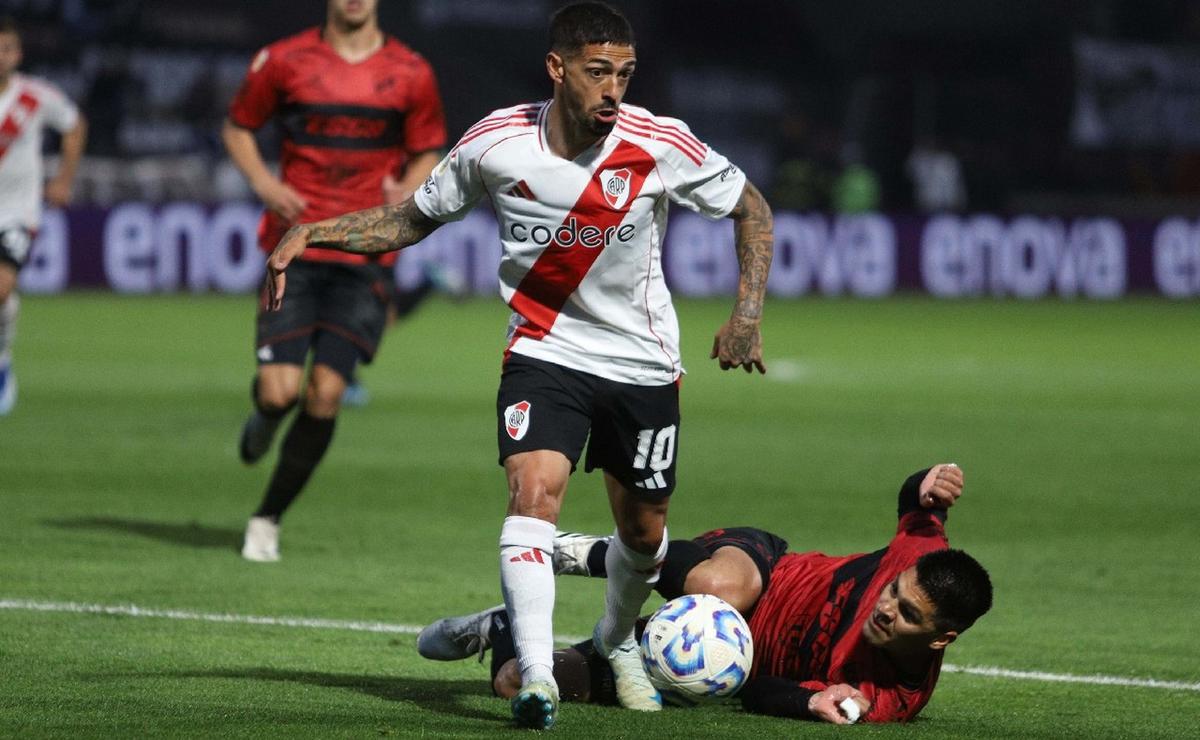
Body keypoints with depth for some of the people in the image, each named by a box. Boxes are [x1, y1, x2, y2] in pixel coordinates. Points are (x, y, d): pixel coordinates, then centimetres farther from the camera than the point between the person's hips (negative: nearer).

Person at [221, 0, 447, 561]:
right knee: (280, 390, -12)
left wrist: (407, 191, -6)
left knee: (327, 393, -8)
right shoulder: (284, 61, 1)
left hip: (366, 257, 1)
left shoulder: (410, 74, 4)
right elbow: (237, 126, 13)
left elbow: (427, 152, 16)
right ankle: (264, 418, 29)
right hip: (295, 246, -1)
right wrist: (262, 181, -6)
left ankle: (268, 519, 10)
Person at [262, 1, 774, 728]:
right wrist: (313, 232, -12)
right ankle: (537, 675, -29)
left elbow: (751, 208, 0)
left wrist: (748, 315, -9)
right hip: (545, 350, -1)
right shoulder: (496, 143, -14)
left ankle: (617, 644, 44)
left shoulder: (660, 145, -16)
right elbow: (415, 217, 1)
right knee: (535, 489, -25)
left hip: (643, 365, 1)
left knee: (645, 530, 13)